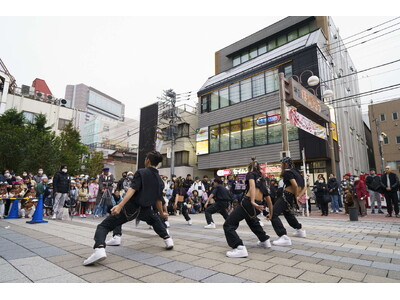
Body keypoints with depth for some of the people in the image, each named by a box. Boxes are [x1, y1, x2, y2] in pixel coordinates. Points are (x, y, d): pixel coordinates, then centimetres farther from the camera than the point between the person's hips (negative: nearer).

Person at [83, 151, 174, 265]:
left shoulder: (141, 173, -7)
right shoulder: (160, 180, 7)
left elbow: (132, 190, -22)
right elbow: (158, 200, 10)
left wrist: (120, 205, -30)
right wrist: (162, 213, 27)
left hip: (130, 208, -5)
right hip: (145, 210, 5)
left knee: (103, 226, 5)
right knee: (156, 220, 36)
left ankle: (99, 249, -18)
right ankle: (167, 239, 23)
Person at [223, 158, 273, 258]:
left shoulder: (251, 174, 10)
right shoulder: (263, 179, 27)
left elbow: (252, 185, -14)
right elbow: (268, 199, 31)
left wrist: (252, 202, -30)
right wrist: (270, 213, 44)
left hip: (248, 202, -7)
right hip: (259, 205, 7)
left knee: (228, 224, -3)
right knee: (252, 220, 40)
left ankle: (240, 248, -18)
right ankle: (265, 241, 46)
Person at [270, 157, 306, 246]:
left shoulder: (287, 172, -9)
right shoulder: (295, 172, 18)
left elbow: (295, 185, -22)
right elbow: (303, 186, 21)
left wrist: (296, 196, -8)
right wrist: (297, 196, 13)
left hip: (286, 195, -10)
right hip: (291, 197, 10)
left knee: (273, 214, -17)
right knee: (287, 213, 32)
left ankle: (284, 237, -27)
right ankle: (300, 230, 46)